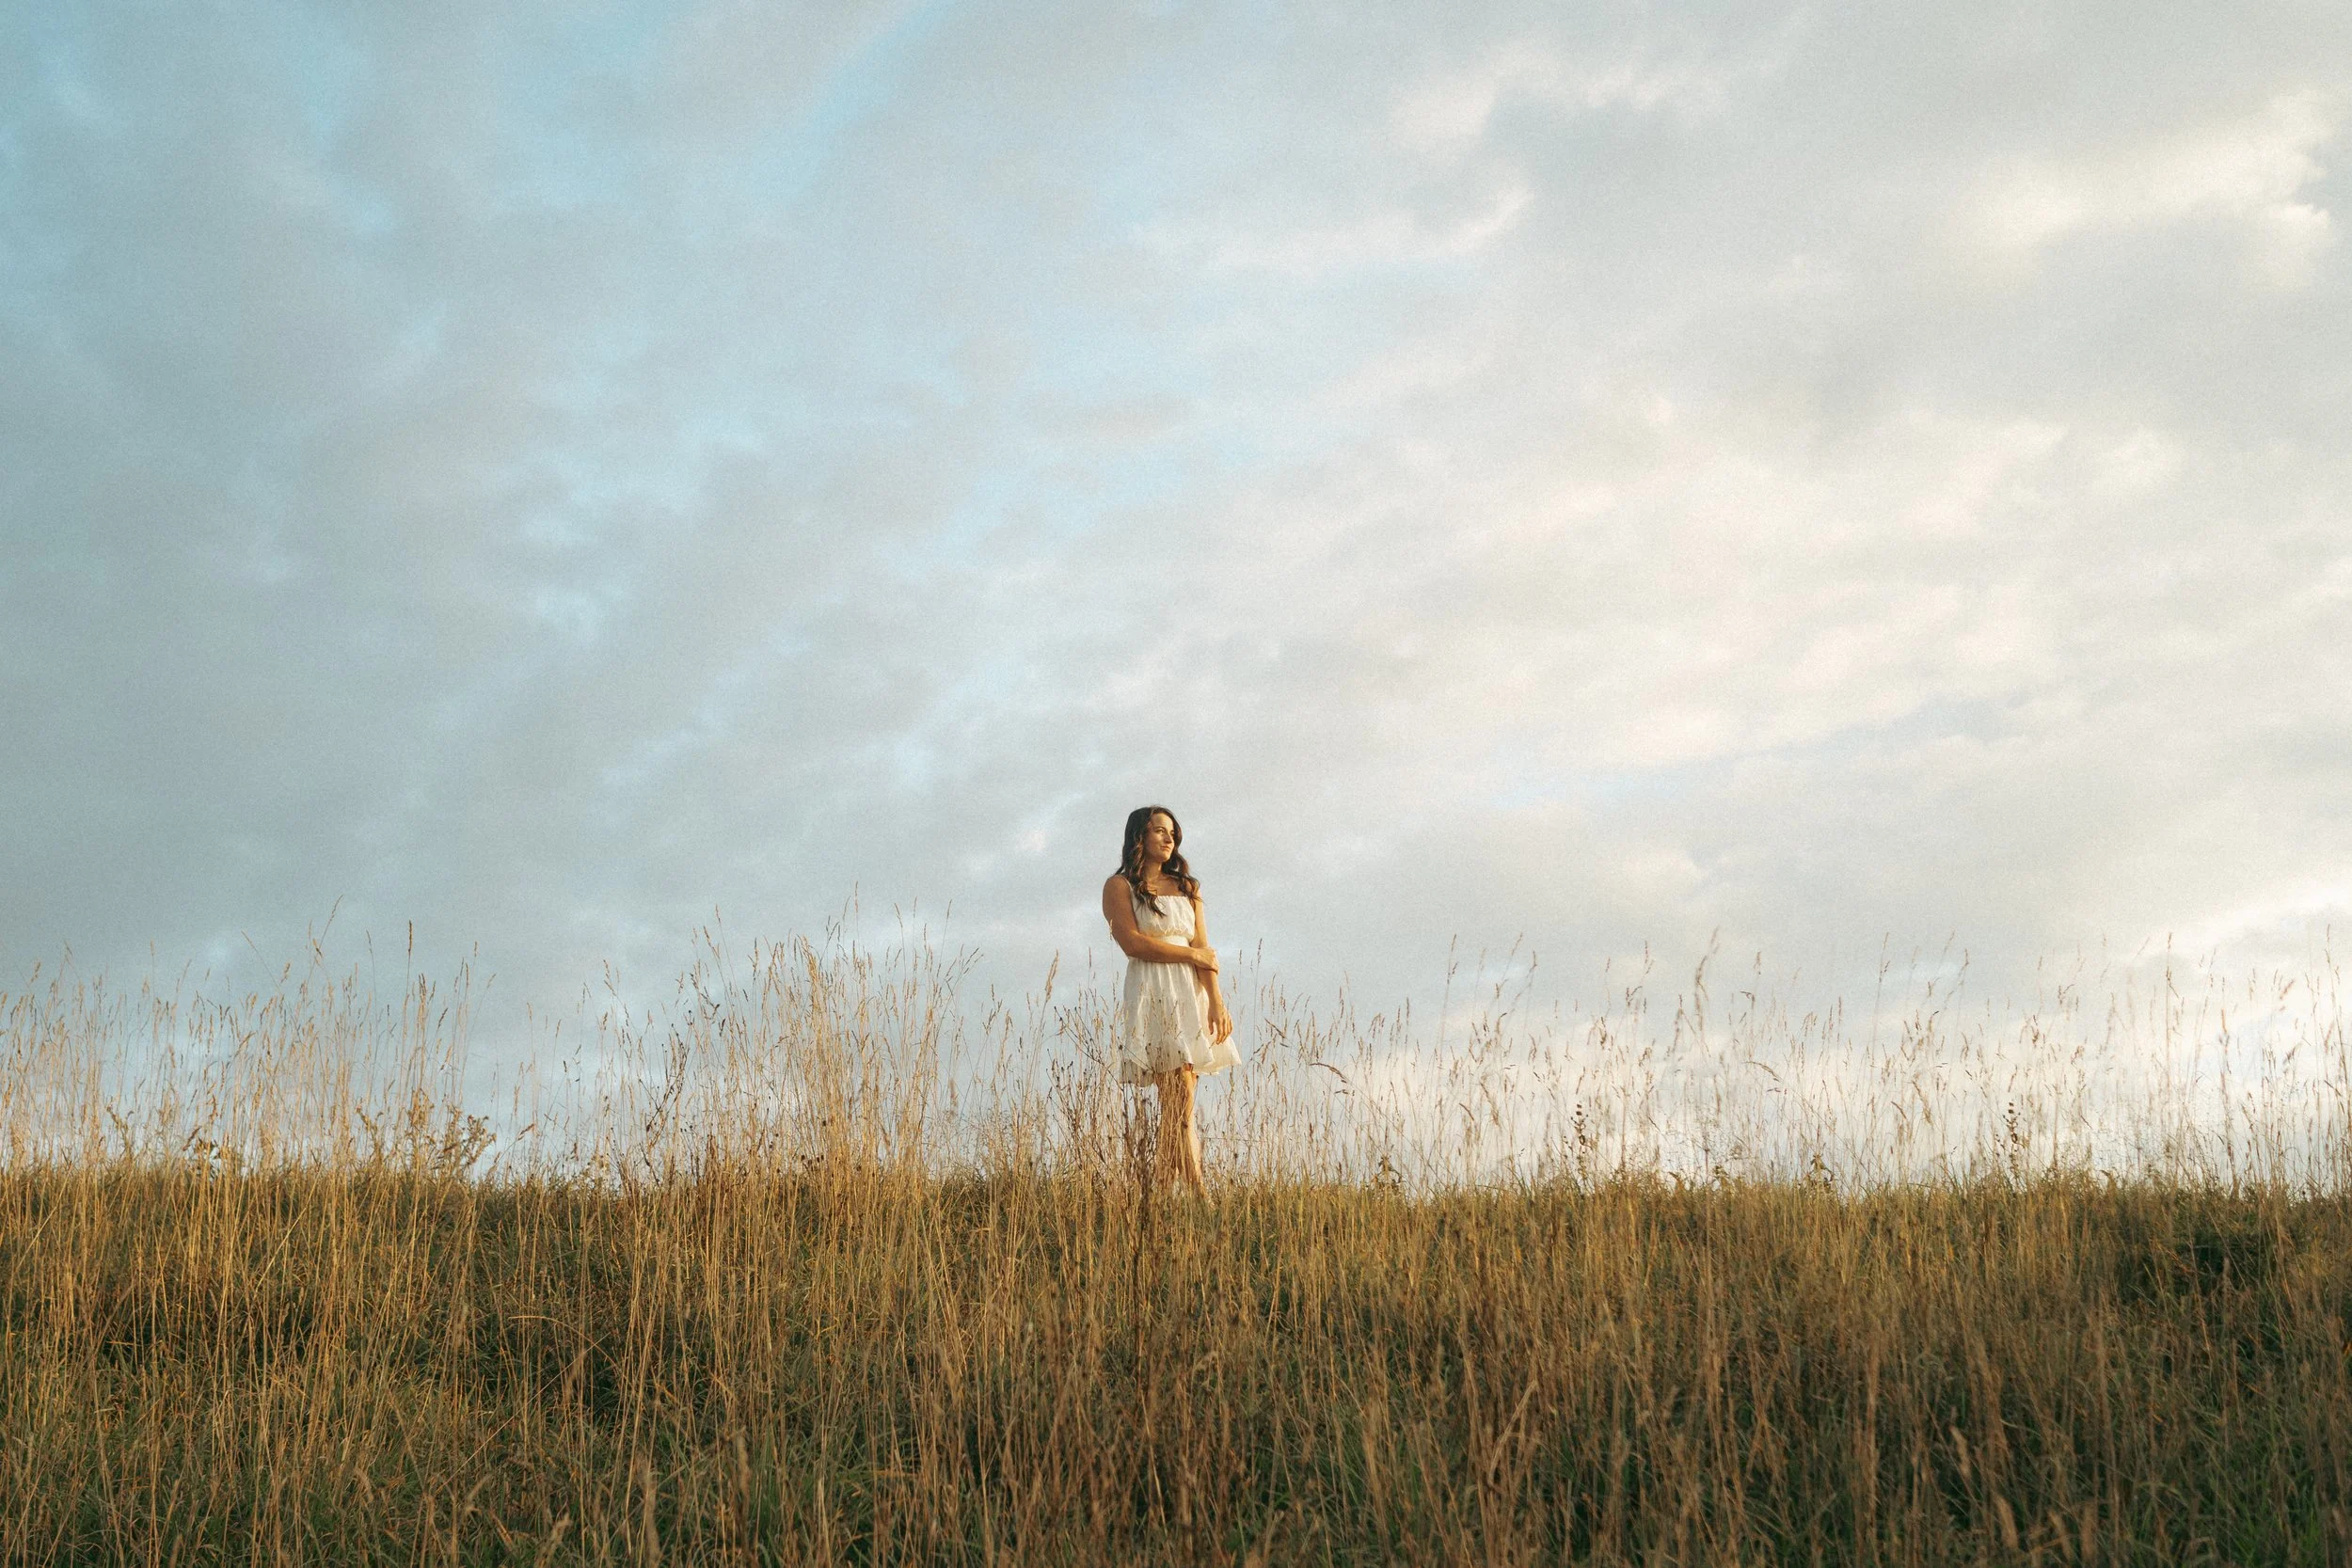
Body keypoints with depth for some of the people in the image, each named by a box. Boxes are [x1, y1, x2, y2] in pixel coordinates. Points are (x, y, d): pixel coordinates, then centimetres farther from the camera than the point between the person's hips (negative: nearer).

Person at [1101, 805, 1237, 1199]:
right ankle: (1198, 1192, -18)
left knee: (1177, 1101, -1)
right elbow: (1133, 943, -8)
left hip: (1192, 994, 5)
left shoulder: (1186, 887, 21)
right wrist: (1192, 954, -2)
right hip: (1153, 993, -5)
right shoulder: (1119, 887, 6)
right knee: (1179, 1096, -14)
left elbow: (1204, 949, 10)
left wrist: (1216, 1001, -3)